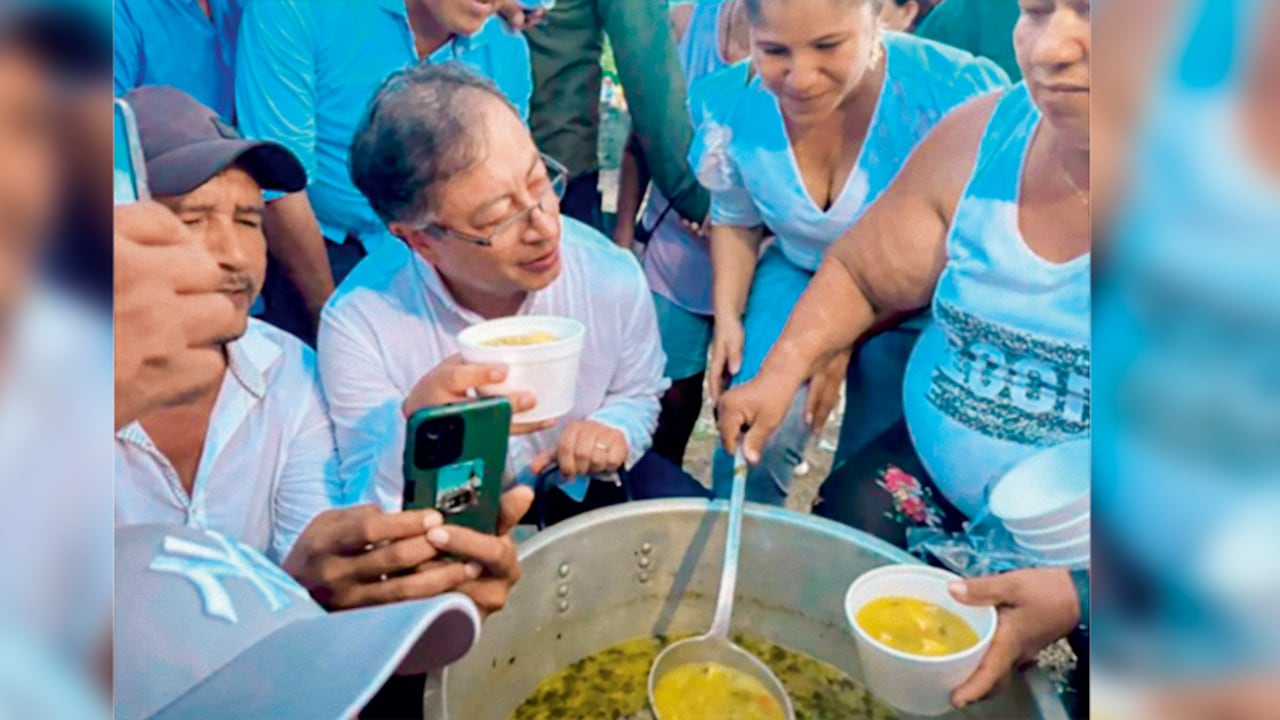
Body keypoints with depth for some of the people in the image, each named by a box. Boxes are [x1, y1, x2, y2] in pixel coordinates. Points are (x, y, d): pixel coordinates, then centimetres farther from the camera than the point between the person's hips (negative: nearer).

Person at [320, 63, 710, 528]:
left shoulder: (613, 277, -17)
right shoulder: (359, 324, -25)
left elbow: (637, 395, 4)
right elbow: (369, 518, -21)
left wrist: (614, 430, -20)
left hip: (577, 488, 3)